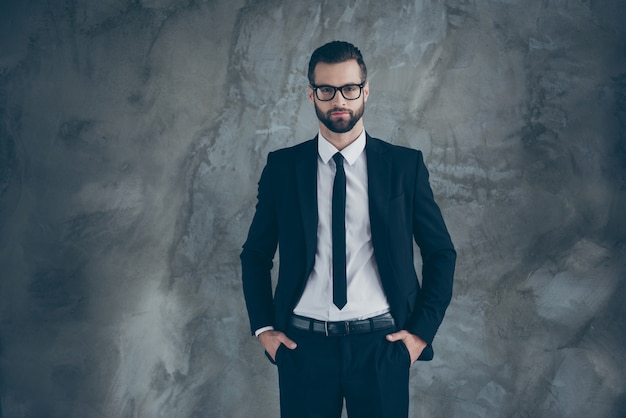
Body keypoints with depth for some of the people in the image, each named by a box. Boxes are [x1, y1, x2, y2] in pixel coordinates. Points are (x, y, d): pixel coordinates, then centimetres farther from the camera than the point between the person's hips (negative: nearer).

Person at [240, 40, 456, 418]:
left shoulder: (405, 165, 1)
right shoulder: (282, 167, 4)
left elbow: (441, 253, 6)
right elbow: (256, 254, 11)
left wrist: (422, 331, -1)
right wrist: (263, 328, 3)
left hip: (381, 344, 0)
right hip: (303, 344, 1)